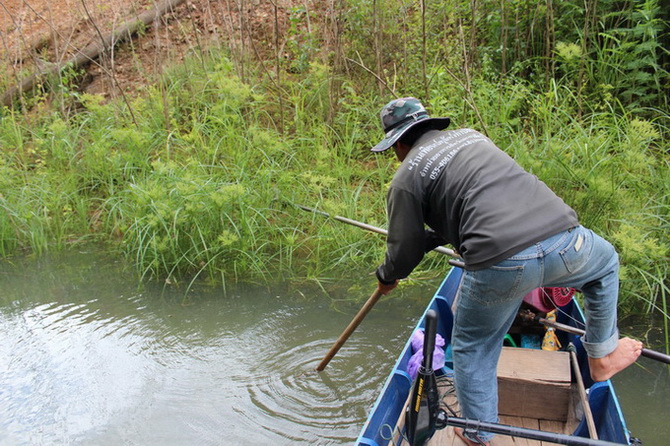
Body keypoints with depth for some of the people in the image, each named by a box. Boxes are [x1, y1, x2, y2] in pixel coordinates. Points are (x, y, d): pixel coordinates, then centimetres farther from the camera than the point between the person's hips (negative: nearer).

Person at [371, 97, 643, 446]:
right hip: (563, 239, 5)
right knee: (605, 262, 38)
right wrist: (432, 237, 45)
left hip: (499, 265, -5)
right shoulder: (470, 135, 25)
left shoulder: (407, 177, 6)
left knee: (472, 349, 20)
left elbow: (405, 250, 8)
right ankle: (602, 356, 48)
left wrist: (387, 277, 30)